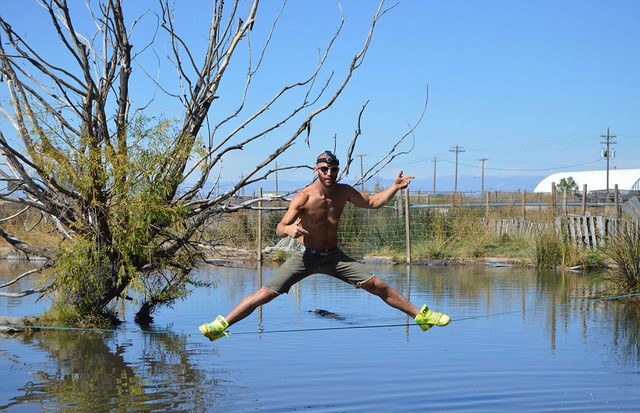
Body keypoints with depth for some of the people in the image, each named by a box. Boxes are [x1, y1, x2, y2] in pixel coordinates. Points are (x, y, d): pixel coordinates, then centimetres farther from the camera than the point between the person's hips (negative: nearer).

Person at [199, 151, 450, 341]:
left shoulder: (344, 192, -4)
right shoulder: (304, 197, -17)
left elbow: (373, 202, 9)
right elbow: (279, 228, -18)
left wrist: (395, 188, -5)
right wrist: (290, 230, -42)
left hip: (333, 256, 3)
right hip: (305, 256, -3)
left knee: (377, 286, -1)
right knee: (266, 293, -13)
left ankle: (421, 315, 10)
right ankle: (221, 324, -7)